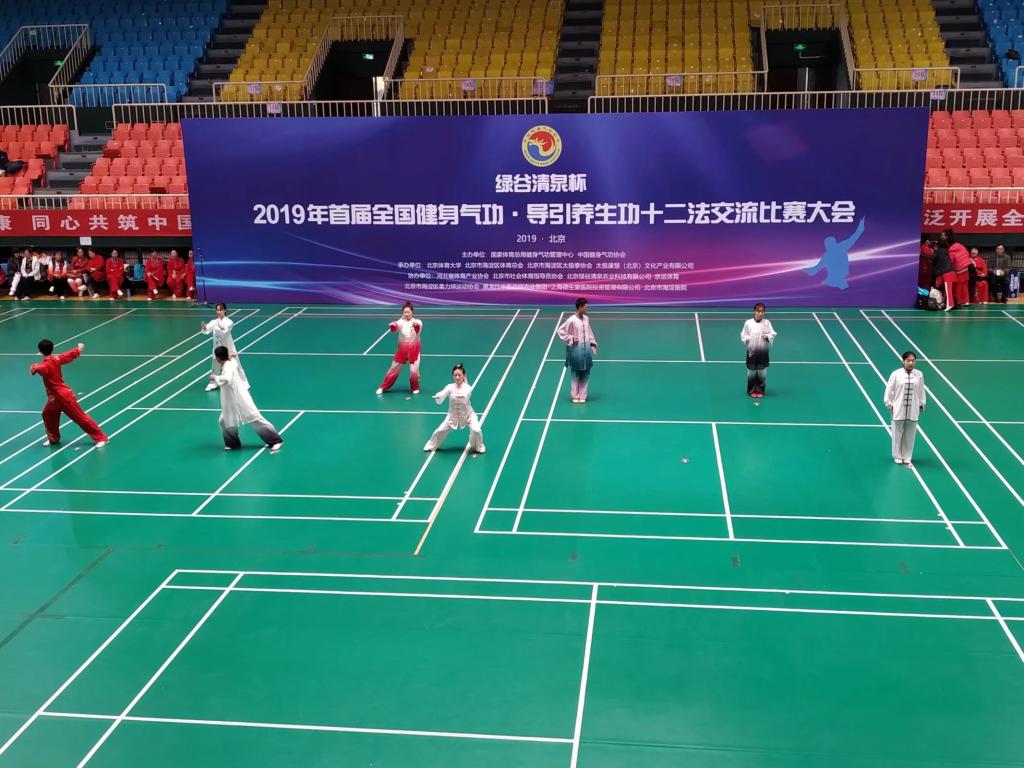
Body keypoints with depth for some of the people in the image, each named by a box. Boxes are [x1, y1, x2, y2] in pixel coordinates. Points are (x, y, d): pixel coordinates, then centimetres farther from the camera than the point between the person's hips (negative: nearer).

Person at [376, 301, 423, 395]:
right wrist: (393, 326, -49)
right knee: (393, 369, 7)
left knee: (414, 371, -7)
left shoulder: (417, 322, -5)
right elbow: (395, 329, -25)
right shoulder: (401, 322, -4)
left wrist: (416, 326, -51)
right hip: (402, 349, 1)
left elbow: (418, 329, -28)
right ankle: (383, 387, 22)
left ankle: (415, 388, 20)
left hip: (414, 350, -1)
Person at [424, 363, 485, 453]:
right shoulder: (450, 387, -10)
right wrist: (438, 397, -48)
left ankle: (478, 447, 10)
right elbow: (439, 401, -23)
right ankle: (432, 445, 33)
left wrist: (460, 397, -61)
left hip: (468, 415, -2)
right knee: (440, 431, 3)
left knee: (476, 430, -21)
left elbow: (464, 399, -38)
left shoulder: (468, 387, -15)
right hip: (453, 415, 2)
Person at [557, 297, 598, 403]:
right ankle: (575, 396, 15)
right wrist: (570, 339, -10)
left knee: (585, 374, 7)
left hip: (586, 350, 5)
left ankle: (582, 396, 16)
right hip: (576, 350, -5)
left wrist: (593, 344, 11)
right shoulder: (572, 320, -12)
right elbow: (560, 330, -7)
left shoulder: (586, 319, 5)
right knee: (576, 374, 4)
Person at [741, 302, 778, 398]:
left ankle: (760, 390, 19)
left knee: (762, 372, 6)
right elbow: (743, 336, 4)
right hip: (752, 351, -1)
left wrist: (767, 336, -16)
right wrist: (747, 339, -14)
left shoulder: (767, 323, -1)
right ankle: (752, 390, 19)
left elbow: (773, 334, 3)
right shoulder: (748, 323, -3)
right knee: (751, 372, 5)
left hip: (763, 352, 1)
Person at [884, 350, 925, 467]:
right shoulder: (896, 374, -8)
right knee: (898, 433, 7)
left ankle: (907, 457, 22)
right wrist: (889, 403, -2)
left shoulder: (919, 375, -1)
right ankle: (897, 456, 23)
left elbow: (921, 391, 8)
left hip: (913, 410, 2)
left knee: (910, 435, 9)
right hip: (898, 409, -2)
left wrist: (921, 404, 11)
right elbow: (889, 390, -2)